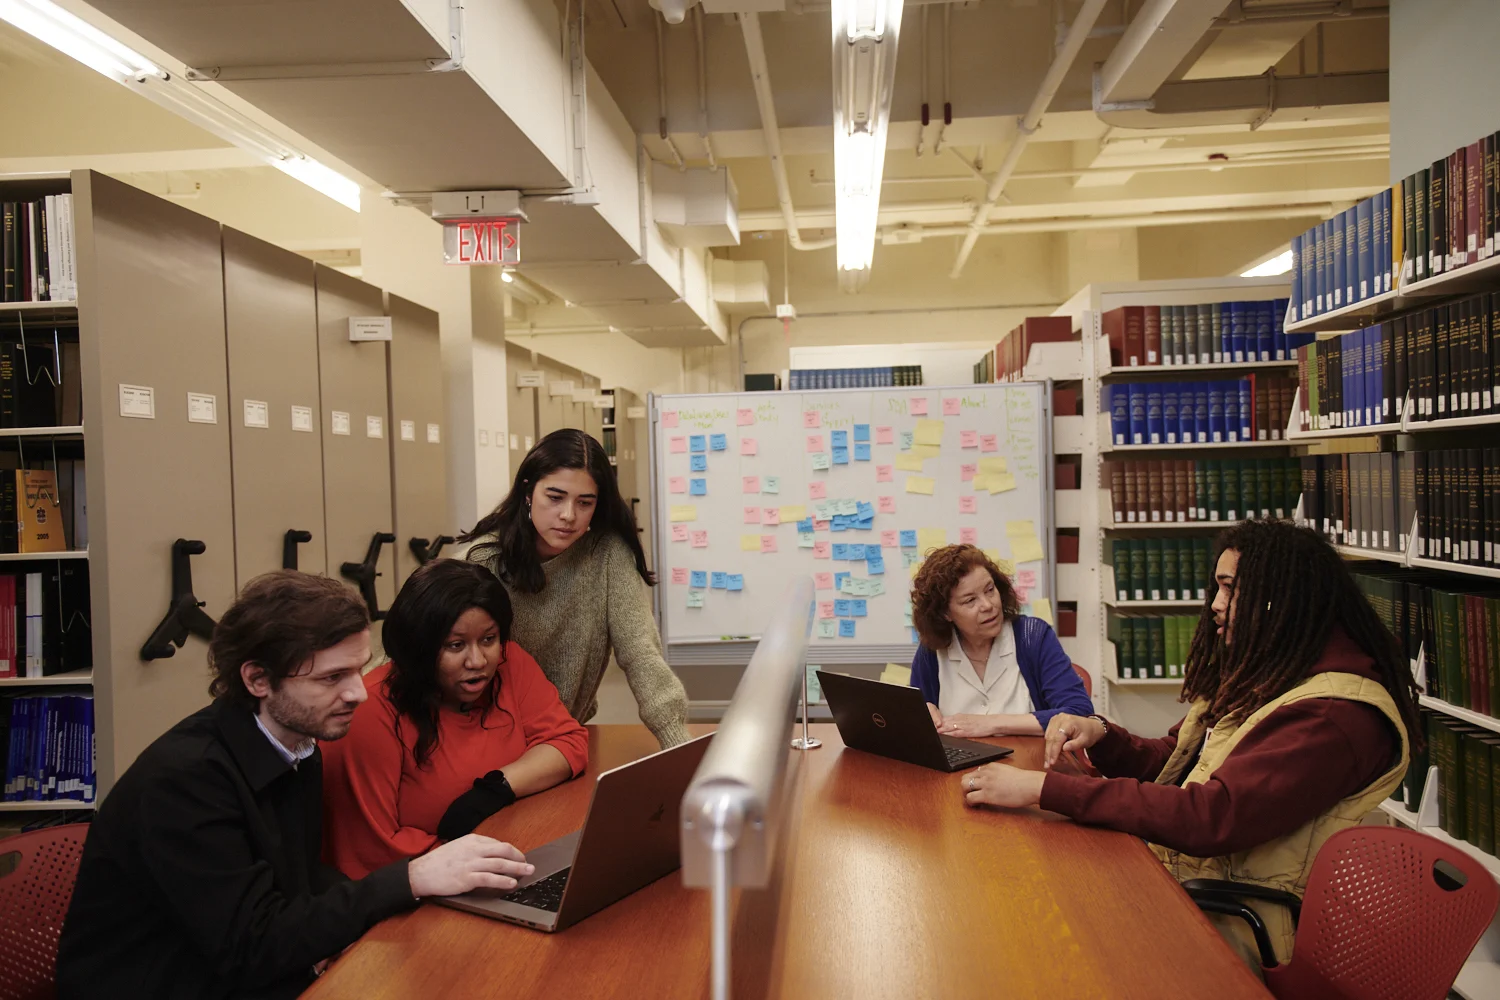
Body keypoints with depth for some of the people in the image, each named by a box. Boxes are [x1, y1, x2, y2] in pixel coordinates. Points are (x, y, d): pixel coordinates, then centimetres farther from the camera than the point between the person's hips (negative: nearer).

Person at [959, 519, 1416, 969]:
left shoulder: (1331, 716, -21)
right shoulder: (1256, 677, 10)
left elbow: (1212, 816, -31)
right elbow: (1169, 763, 15)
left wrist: (1043, 788, -32)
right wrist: (1100, 735, -8)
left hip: (1234, 927, -8)